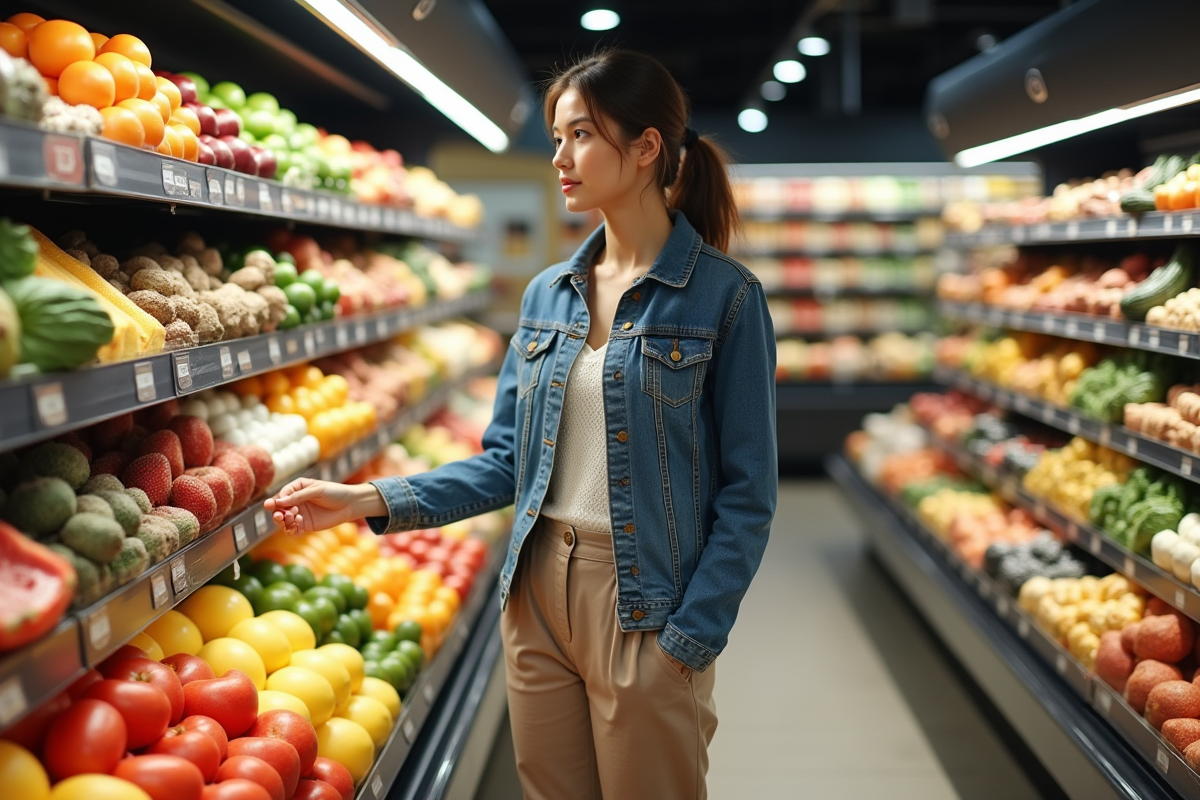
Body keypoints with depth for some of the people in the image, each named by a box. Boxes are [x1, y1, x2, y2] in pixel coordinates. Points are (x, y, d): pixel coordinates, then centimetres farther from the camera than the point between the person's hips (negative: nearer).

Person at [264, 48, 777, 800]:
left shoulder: (724, 296, -10)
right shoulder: (548, 294, 6)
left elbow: (746, 493, -10)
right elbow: (507, 460, 6)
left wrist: (690, 639, -14)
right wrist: (370, 500, -4)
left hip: (646, 608, -5)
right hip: (537, 593, 5)